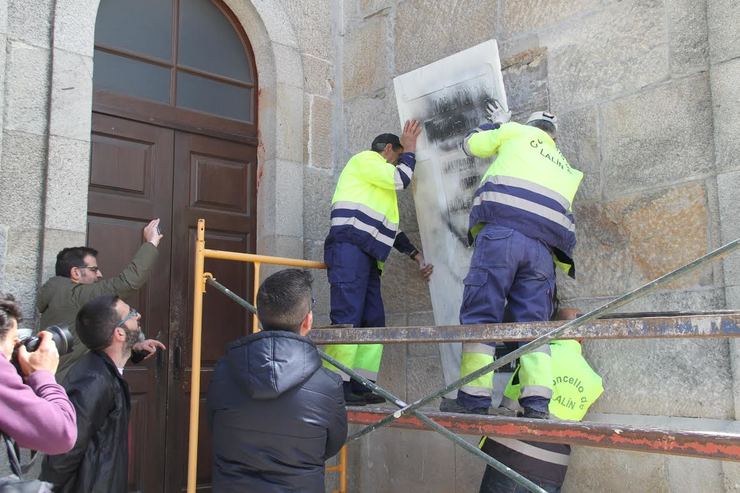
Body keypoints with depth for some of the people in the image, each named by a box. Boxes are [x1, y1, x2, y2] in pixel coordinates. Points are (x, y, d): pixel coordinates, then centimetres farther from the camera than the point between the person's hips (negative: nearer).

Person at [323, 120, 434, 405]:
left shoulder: (381, 185, 35)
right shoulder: (364, 159, 7)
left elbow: (391, 228, 32)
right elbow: (401, 179, -4)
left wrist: (417, 257, 25)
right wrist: (410, 148, 12)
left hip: (368, 258, 10)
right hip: (349, 248, -10)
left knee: (374, 322, 1)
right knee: (347, 317, -18)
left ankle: (361, 387, 0)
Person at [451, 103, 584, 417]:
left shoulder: (517, 132, 18)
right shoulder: (564, 166, 31)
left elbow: (471, 144, 29)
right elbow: (564, 214, 23)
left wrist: (496, 123, 46)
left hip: (502, 233, -4)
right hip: (543, 248, 5)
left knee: (481, 314, -7)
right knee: (533, 323, 3)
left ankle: (474, 397, -13)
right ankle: (538, 402, -10)